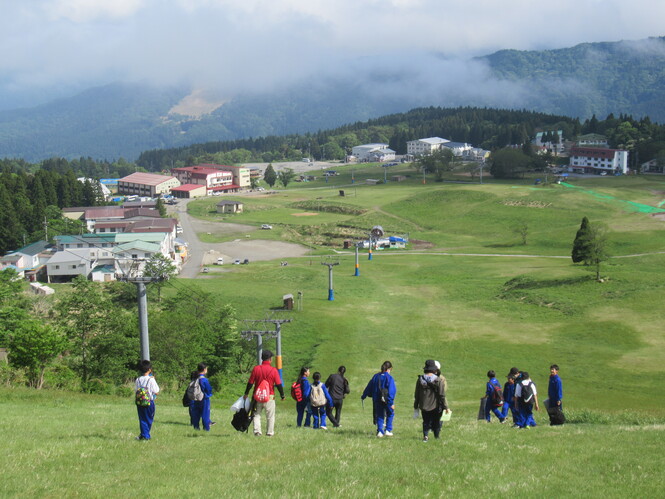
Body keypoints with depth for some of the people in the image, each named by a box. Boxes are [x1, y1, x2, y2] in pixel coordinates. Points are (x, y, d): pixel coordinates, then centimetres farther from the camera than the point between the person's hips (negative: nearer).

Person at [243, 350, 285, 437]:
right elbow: (279, 384, -5)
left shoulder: (256, 368, -4)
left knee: (257, 415, 12)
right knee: (270, 416, 10)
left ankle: (257, 431, -1)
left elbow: (250, 383, 0)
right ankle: (270, 432, 12)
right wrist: (282, 395, 9)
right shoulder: (273, 370, -8)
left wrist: (246, 394, 14)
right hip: (270, 397, -1)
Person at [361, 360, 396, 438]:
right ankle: (388, 430, 11)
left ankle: (380, 431, 4)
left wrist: (363, 396, 24)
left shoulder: (376, 376, 3)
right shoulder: (389, 378, -13)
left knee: (379, 416, 13)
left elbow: (369, 387, 12)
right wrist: (391, 403, -15)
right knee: (390, 414, 16)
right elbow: (391, 391, -16)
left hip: (377, 400, 4)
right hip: (386, 400, -4)